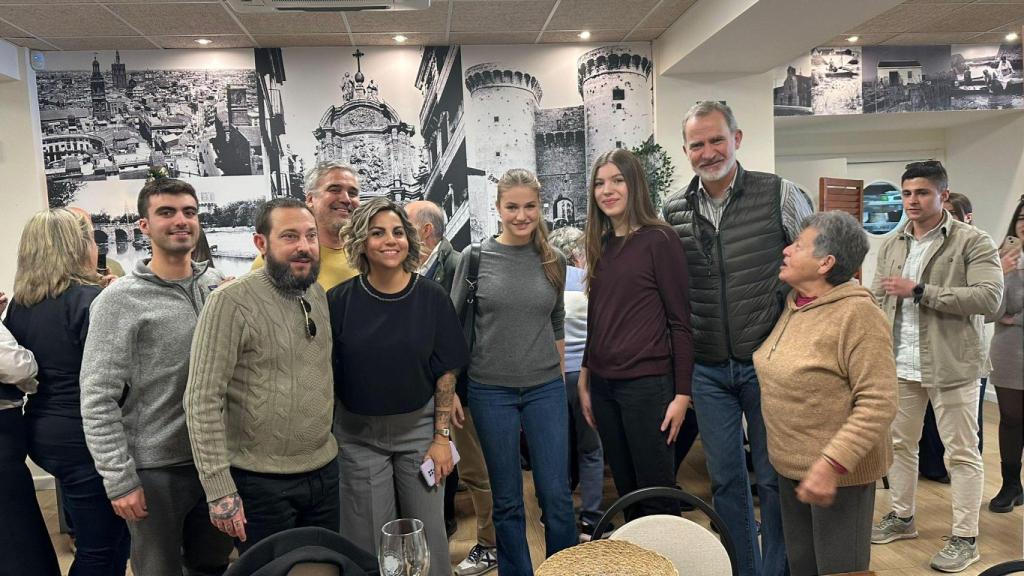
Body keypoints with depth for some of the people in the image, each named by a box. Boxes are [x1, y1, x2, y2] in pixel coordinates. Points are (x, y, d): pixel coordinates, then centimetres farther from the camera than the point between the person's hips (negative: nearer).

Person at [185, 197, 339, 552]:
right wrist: (219, 489, -18)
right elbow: (202, 402, -16)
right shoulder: (231, 302, -15)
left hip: (325, 471, 6)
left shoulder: (319, 295, 5)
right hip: (261, 483, -6)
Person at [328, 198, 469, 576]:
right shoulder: (340, 300, -8)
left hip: (419, 427, 0)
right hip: (358, 435, 0)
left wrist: (442, 437, -5)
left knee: (428, 533, 10)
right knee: (370, 541, 11)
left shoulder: (432, 298, -7)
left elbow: (446, 372, -3)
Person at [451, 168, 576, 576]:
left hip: (545, 389, 2)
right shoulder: (474, 257, -4)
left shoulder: (554, 260, 3)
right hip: (490, 390, -1)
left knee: (557, 496, 5)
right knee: (507, 500, 10)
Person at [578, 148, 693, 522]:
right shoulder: (601, 246, 10)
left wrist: (682, 393, -11)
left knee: (657, 493, 5)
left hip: (647, 383, -6)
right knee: (626, 490, 15)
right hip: (604, 383, 6)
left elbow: (680, 321, -9)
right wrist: (585, 380, 16)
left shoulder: (659, 240, -8)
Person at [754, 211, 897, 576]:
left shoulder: (858, 314, -19)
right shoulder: (793, 304, 5)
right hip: (791, 465, 7)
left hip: (839, 471, -7)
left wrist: (831, 465, -28)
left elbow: (878, 403, -23)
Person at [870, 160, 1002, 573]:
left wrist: (919, 290, -20)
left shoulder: (973, 242, -6)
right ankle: (902, 517, 32)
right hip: (899, 365, 6)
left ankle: (965, 539, 17)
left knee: (962, 453, 5)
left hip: (951, 365, -5)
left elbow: (989, 297, -18)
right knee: (899, 443, 16)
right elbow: (877, 301, 11)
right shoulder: (891, 245, 10)